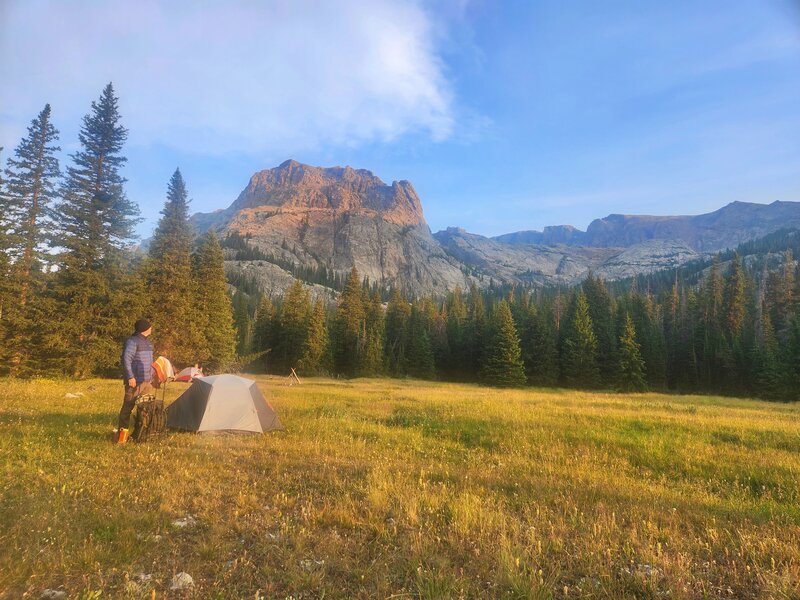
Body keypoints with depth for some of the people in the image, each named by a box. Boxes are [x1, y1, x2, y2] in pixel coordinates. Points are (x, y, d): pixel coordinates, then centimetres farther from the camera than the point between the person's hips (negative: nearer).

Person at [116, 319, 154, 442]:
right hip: (135, 381, -9)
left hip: (146, 381, 9)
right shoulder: (132, 341, -11)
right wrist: (130, 377, -23)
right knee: (128, 406, -6)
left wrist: (152, 375, 22)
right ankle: (122, 431, -1)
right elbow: (126, 360, -17)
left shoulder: (147, 342, 17)